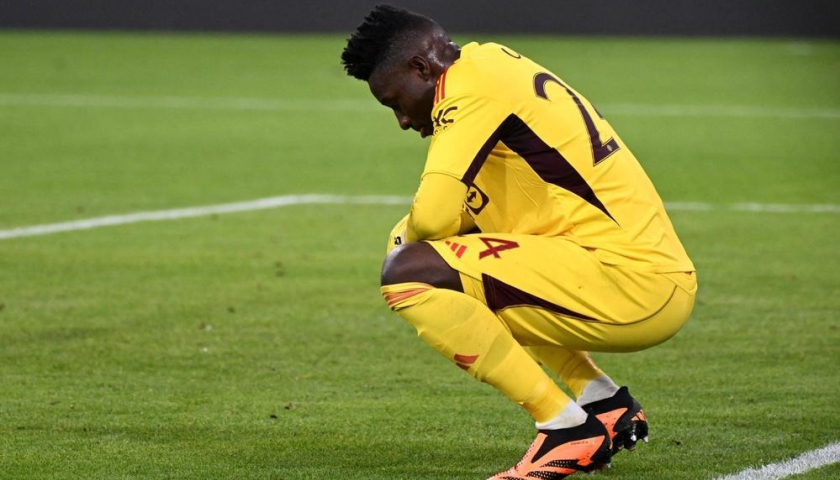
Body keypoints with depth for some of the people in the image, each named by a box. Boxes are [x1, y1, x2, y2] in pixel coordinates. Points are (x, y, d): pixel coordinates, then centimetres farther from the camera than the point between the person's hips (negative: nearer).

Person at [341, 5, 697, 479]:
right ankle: (605, 401, 18)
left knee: (409, 274, -16)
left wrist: (408, 238, 4)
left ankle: (567, 426, -9)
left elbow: (433, 217, -18)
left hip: (629, 281, -10)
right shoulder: (495, 64, 20)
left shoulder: (472, 81, -9)